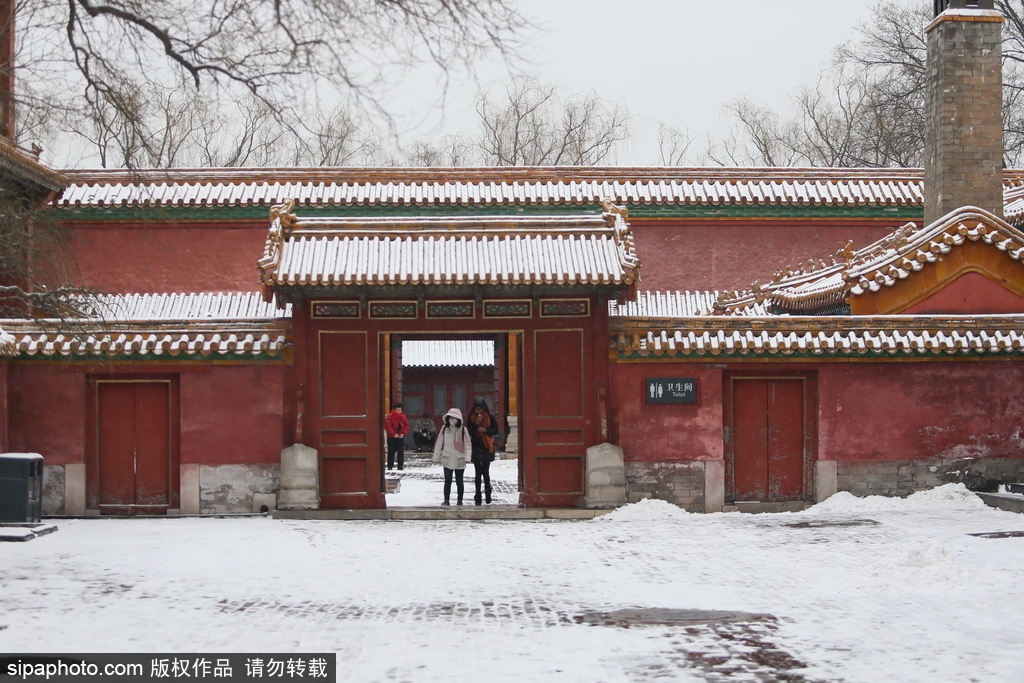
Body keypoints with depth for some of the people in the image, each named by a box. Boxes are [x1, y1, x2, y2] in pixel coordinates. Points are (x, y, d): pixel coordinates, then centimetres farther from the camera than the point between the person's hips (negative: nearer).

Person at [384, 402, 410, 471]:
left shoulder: (403, 417, 7)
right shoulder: (390, 416, -6)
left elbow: (407, 426, 6)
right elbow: (388, 426, -14)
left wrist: (403, 433, -9)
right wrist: (394, 434, -21)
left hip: (401, 437, 3)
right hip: (391, 437, -3)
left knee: (401, 452, 0)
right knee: (391, 452, 2)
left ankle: (400, 466, 5)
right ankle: (390, 466, 10)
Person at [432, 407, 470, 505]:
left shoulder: (463, 430, -4)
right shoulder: (444, 429, 2)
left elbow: (468, 444, -5)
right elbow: (439, 443, 7)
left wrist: (468, 456, -17)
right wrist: (436, 457, 8)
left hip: (460, 460, -1)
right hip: (447, 460, 1)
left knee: (459, 481, 8)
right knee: (447, 481, 5)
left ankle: (460, 500, 17)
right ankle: (446, 500, 11)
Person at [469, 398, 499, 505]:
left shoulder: (490, 417, -1)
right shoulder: (471, 417, 3)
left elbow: (495, 430, 2)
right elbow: (469, 432, -1)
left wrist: (486, 430, -14)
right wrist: (476, 424, -15)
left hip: (487, 447, -1)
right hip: (476, 447, 1)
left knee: (486, 472, -5)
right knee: (477, 473, 3)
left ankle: (487, 492, 13)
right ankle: (477, 494, 7)